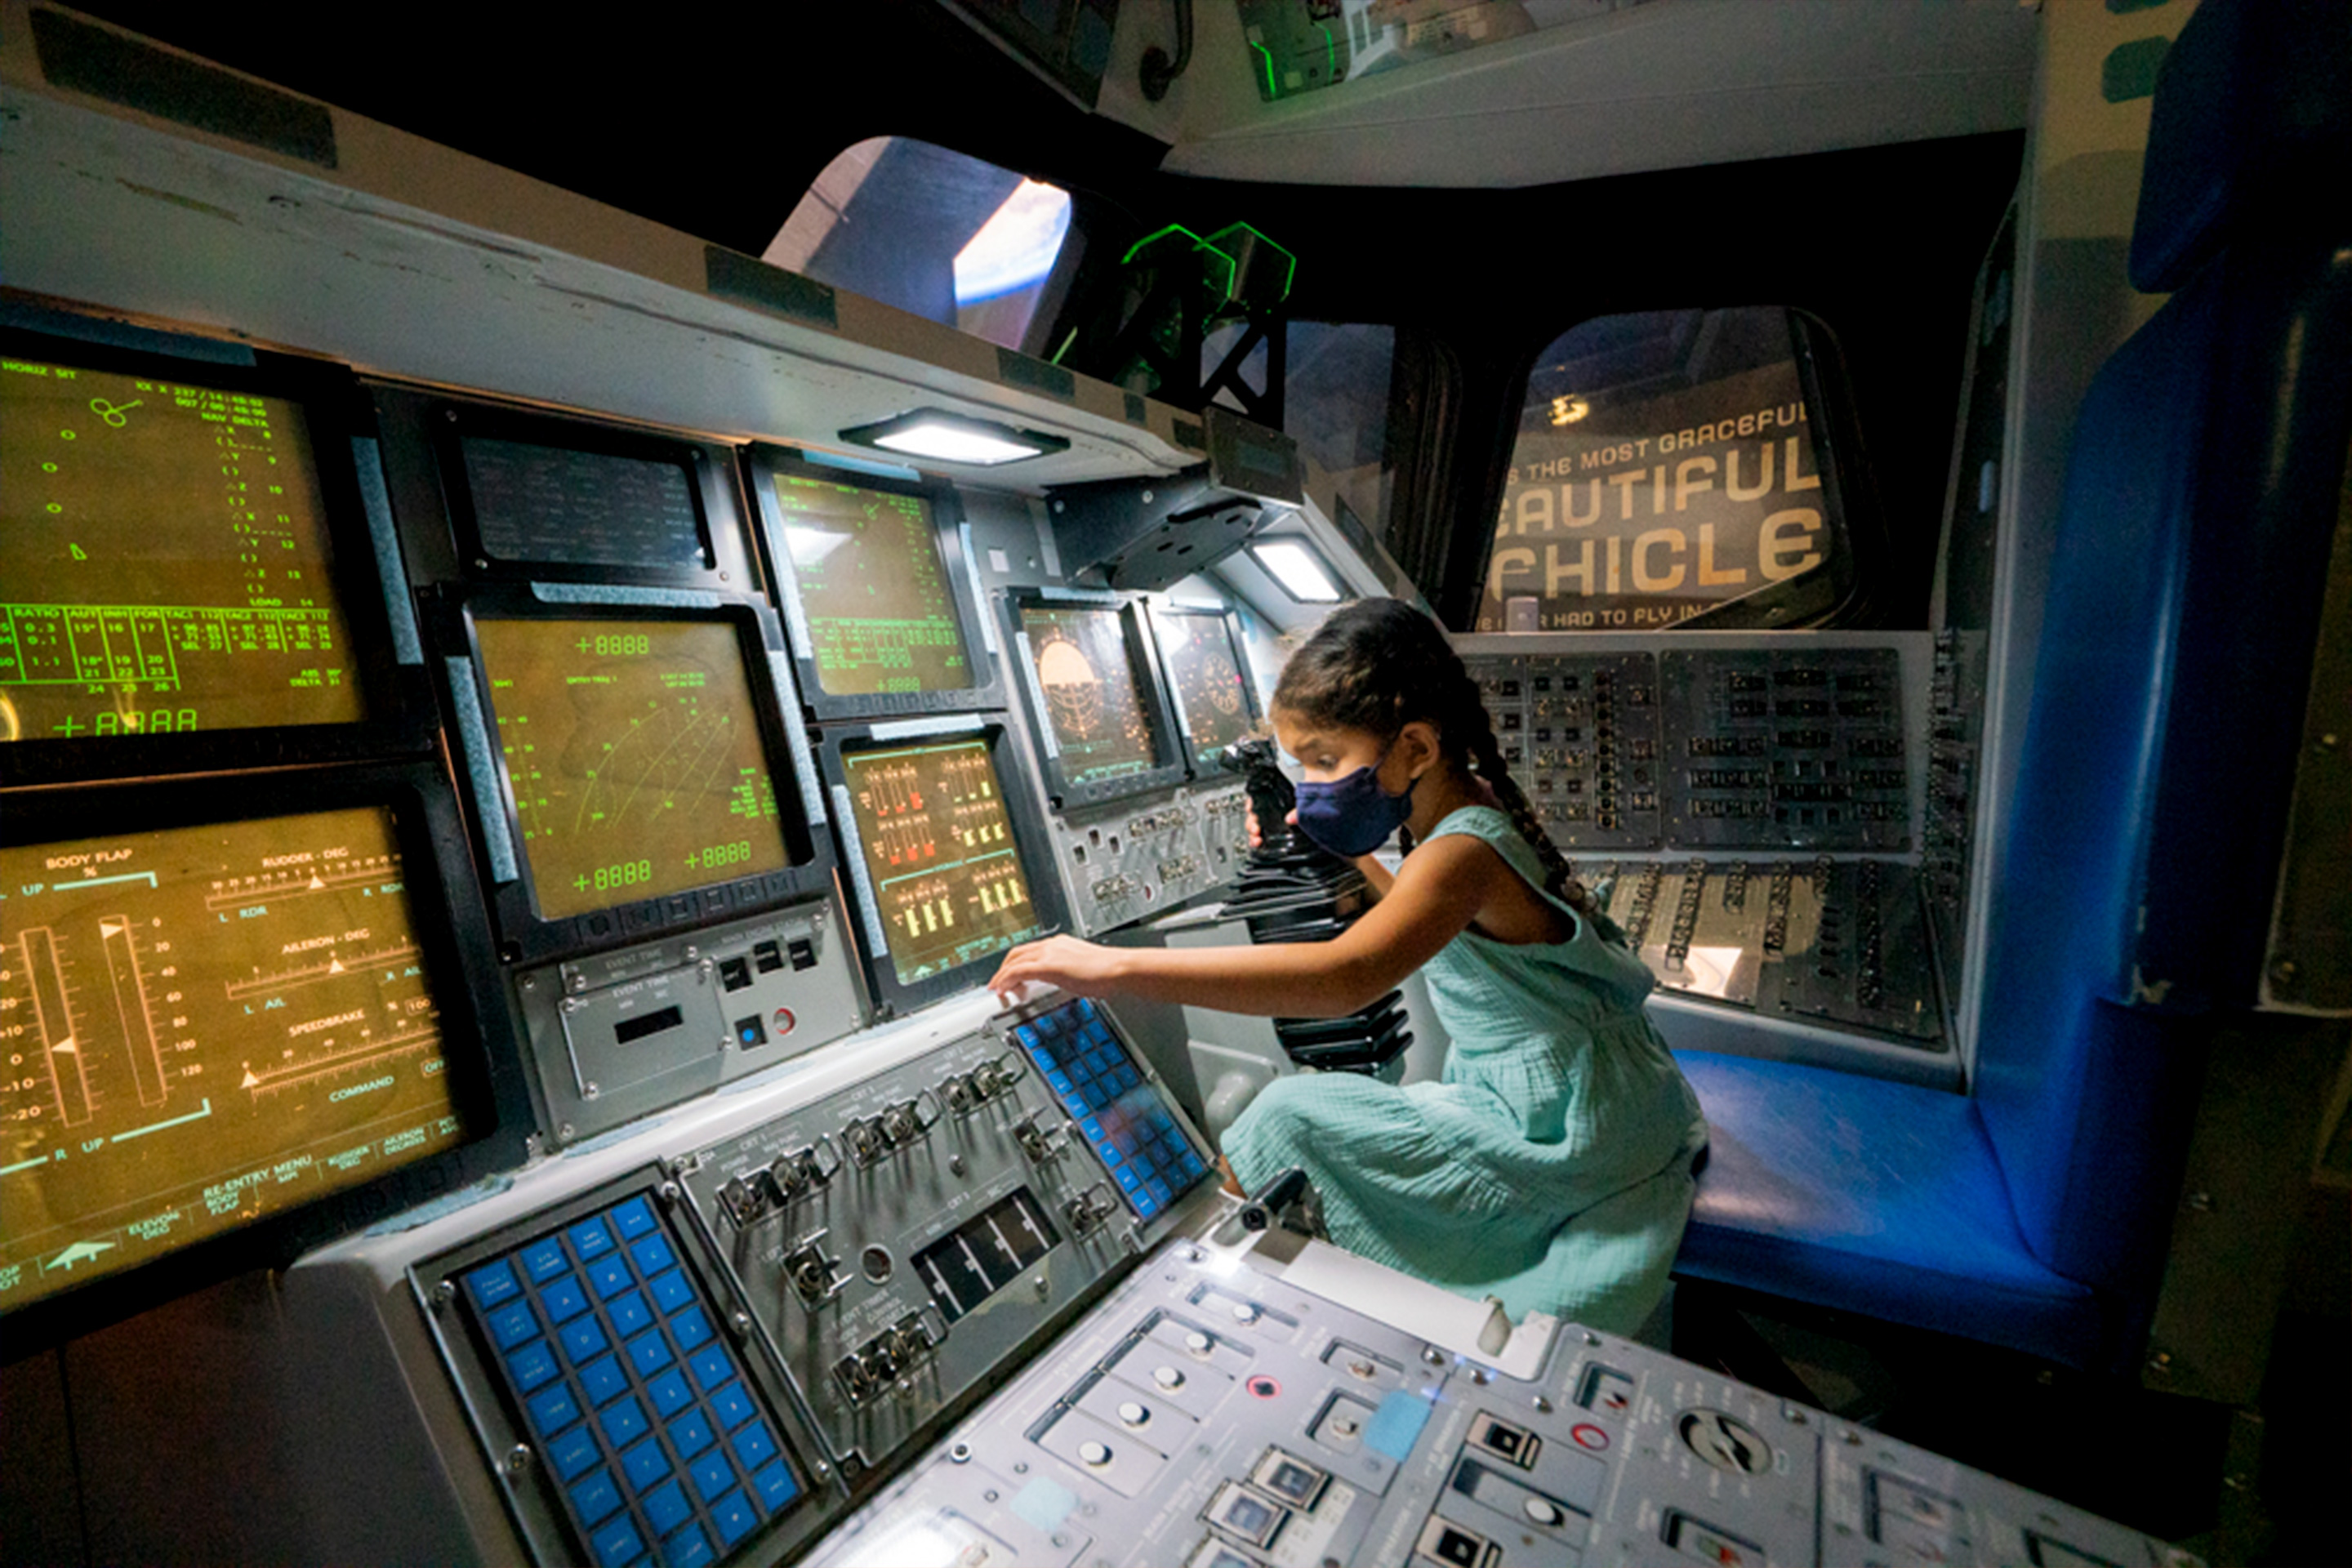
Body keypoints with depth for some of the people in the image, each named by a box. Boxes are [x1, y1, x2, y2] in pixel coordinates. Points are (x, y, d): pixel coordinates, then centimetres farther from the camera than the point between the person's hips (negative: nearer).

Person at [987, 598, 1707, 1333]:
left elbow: (1344, 976, -46)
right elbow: (1411, 921, 20)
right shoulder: (1469, 808, 2)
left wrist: (1116, 965, -47)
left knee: (1294, 1119, -13)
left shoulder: (1463, 852, -29)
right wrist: (1341, 857, 3)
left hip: (1567, 1130, -10)